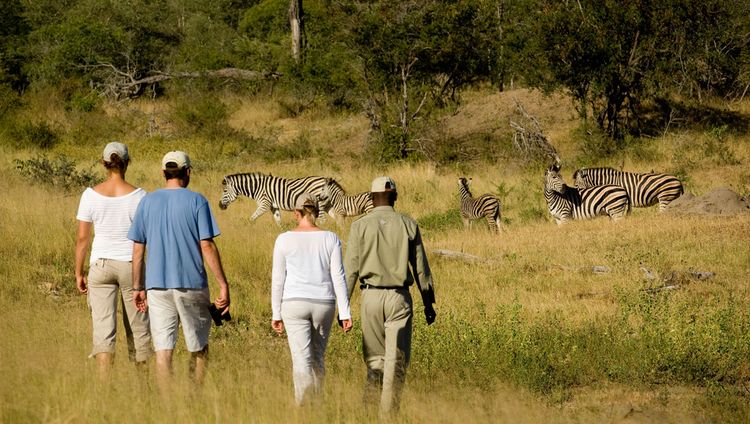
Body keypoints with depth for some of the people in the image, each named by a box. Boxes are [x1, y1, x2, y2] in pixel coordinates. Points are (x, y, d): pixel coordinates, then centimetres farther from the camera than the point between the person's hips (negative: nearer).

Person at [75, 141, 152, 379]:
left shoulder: (91, 195, -5)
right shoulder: (138, 196, -8)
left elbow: (82, 238, -1)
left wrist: (79, 273, 8)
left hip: (100, 266, 0)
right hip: (131, 266, 0)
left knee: (103, 331, -2)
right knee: (138, 330, 14)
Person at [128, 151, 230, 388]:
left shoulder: (147, 202, 4)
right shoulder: (196, 201, -5)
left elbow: (138, 249, 6)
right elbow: (207, 246, -9)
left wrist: (138, 287, 13)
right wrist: (223, 285, -6)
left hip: (157, 286, 2)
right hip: (191, 284, -2)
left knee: (163, 350, 1)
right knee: (198, 348, 13)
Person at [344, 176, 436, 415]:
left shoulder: (360, 226, -3)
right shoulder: (408, 225, 1)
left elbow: (350, 269, -4)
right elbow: (420, 267, 4)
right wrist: (428, 302, 12)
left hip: (371, 297, 0)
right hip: (399, 297, 0)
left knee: (374, 358, 11)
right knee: (396, 359, 2)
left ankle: (370, 410, -1)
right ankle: (388, 413, -4)